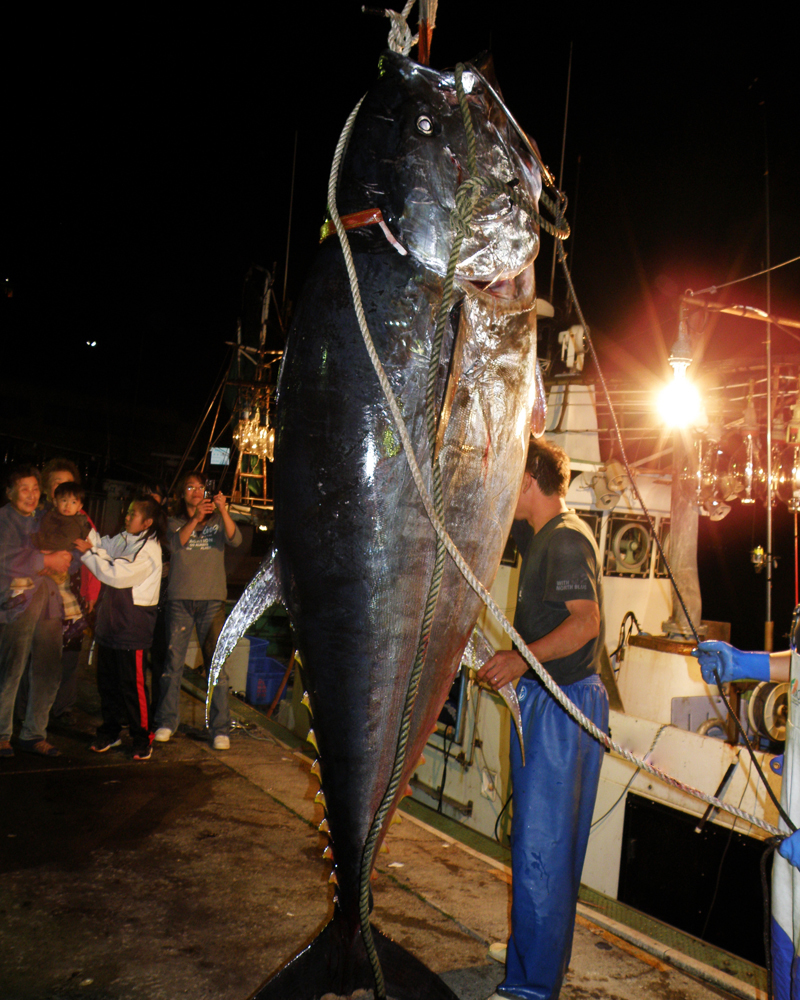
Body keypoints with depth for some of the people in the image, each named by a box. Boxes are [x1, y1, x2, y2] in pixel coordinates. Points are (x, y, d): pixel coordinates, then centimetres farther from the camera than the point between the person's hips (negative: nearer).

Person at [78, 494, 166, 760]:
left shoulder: (149, 550, -15)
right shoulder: (122, 539, 10)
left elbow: (117, 575, -20)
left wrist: (88, 552, -13)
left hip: (133, 626, -8)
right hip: (110, 622, 8)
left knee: (132, 685, -2)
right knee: (107, 681, 15)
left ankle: (141, 739, 11)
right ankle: (110, 733, 29)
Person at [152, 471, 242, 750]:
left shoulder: (217, 520, 10)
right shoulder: (175, 522, 12)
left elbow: (235, 539, -8)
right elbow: (176, 544, -8)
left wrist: (223, 511, -22)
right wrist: (196, 518, -20)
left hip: (212, 600, -1)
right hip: (179, 599, 1)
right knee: (173, 662, 3)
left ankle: (220, 728, 1)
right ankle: (167, 722, 17)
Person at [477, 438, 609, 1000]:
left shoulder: (567, 538, -17)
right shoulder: (542, 535, 13)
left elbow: (586, 621, -26)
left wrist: (524, 657, -35)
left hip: (565, 705, -10)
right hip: (544, 699, 10)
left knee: (542, 842, -6)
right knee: (541, 834, 20)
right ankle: (538, 945, 35)